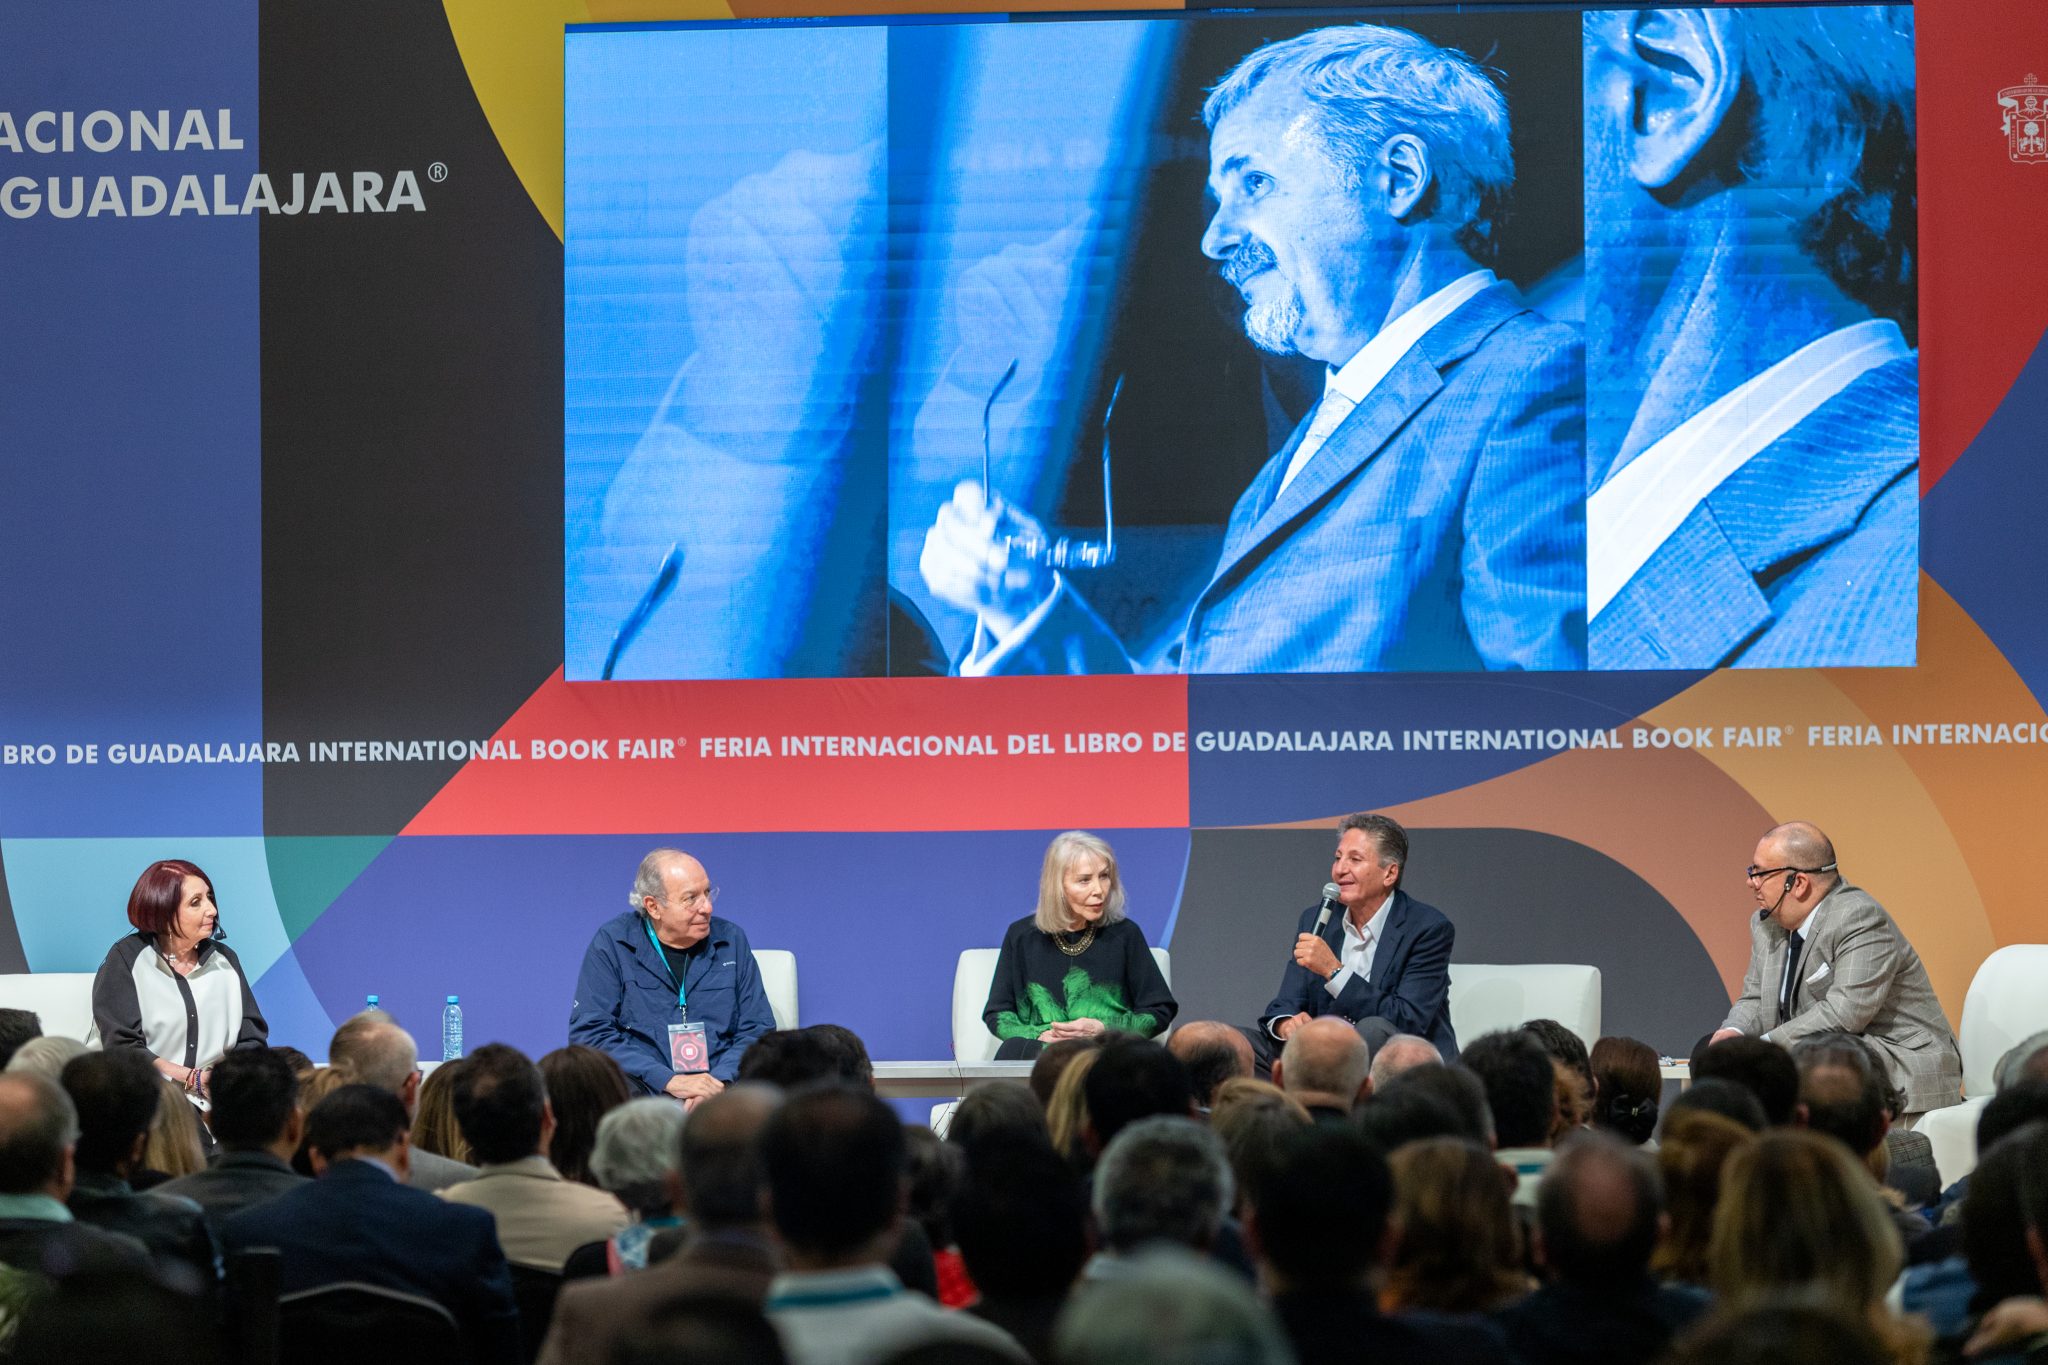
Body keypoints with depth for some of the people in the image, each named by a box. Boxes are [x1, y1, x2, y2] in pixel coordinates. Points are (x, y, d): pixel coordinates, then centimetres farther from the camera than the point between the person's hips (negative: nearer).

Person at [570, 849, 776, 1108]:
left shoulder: (731, 940, 12)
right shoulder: (612, 943, 3)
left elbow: (757, 1030, 12)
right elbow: (589, 1032, -5)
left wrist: (719, 1081, -9)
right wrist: (669, 1081, -15)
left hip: (722, 1087, 2)